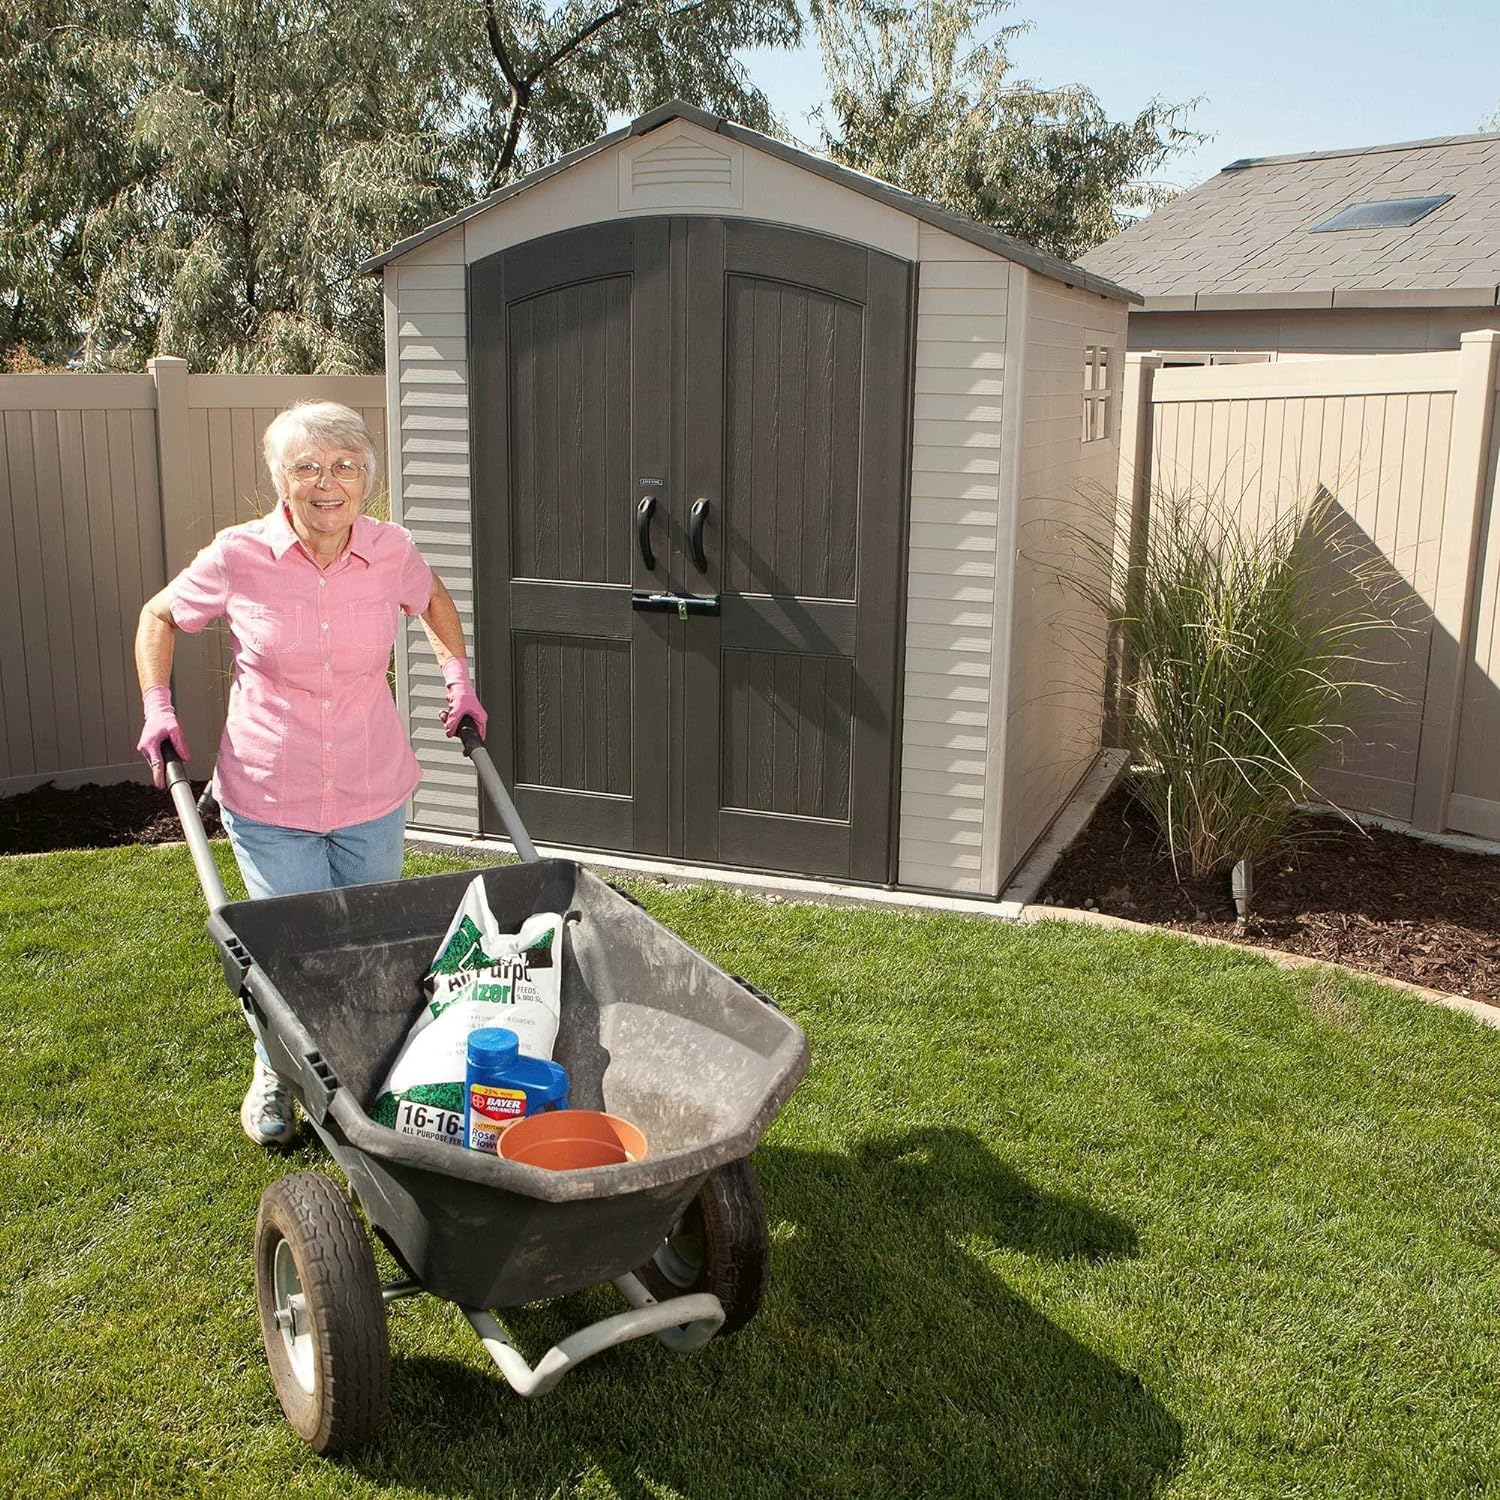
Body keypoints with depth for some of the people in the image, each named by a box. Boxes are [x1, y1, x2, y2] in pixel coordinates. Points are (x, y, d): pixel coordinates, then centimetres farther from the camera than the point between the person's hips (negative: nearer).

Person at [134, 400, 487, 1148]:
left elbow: (432, 601, 18)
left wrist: (460, 679, 10)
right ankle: (274, 1073, 37)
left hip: (374, 797, 2)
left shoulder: (390, 550, -7)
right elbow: (159, 616, 7)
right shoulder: (238, 557, -12)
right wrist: (157, 710, -1)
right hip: (268, 803, -2)